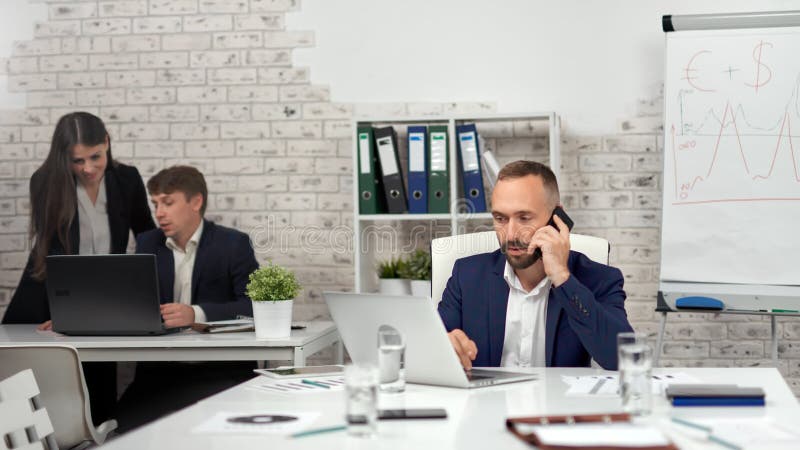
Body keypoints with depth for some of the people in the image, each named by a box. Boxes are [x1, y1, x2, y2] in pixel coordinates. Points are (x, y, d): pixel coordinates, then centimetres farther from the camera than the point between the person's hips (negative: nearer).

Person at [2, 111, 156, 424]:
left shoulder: (126, 180, -4)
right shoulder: (45, 182, -12)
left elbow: (148, 239, 9)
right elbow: (52, 251, -20)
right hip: (47, 309, -2)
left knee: (99, 406, 1)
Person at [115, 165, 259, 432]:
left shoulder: (233, 244, -2)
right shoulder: (147, 244, 13)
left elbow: (254, 306, -11)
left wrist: (197, 314, -25)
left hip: (221, 368, -3)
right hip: (160, 368, 3)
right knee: (130, 417, -24)